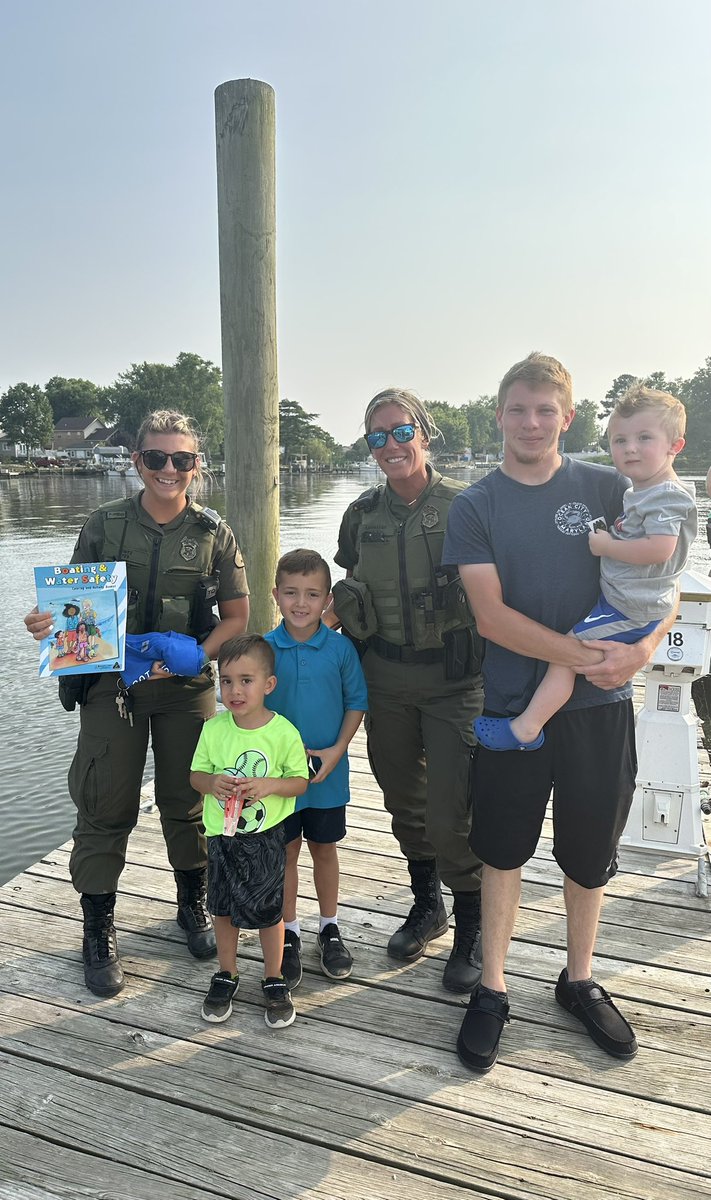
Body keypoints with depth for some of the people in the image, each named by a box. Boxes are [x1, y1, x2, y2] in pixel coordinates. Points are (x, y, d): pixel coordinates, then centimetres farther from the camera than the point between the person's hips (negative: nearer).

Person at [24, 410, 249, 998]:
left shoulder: (213, 532, -2)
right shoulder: (105, 524, -2)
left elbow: (238, 615, 2)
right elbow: (75, 602, 3)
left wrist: (193, 656, -12)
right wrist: (48, 622, -19)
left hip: (186, 688, 1)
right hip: (111, 684, 0)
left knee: (187, 804, 12)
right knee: (106, 807, 3)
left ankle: (194, 905, 36)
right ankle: (99, 932, 22)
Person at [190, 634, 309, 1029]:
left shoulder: (283, 732, -15)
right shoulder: (213, 729, -8)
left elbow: (300, 781, -6)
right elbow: (196, 774, 2)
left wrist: (269, 785, -24)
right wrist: (212, 783, -20)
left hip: (264, 837, -2)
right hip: (221, 834, 3)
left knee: (268, 911, 10)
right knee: (223, 908, 17)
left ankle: (274, 981, 33)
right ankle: (226, 974, 40)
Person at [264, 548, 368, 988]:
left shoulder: (341, 648, -9)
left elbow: (356, 702, -1)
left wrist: (337, 749, -11)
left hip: (328, 772, 0)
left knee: (324, 849, 16)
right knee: (286, 851, 13)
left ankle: (330, 927, 35)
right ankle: (289, 934, 31)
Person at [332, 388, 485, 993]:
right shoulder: (362, 513, 5)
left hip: (454, 679, -4)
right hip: (385, 680, 5)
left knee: (452, 812, -5)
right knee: (403, 797, 16)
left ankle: (471, 928, 19)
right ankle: (426, 904, 38)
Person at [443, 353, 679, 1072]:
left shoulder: (607, 489, 1)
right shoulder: (475, 507, -2)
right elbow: (490, 615, -10)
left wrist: (644, 648, -19)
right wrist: (583, 655, -20)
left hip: (599, 709, 1)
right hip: (512, 708, -1)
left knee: (590, 853, 15)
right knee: (502, 851, 10)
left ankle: (579, 981, 38)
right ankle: (491, 991, 29)